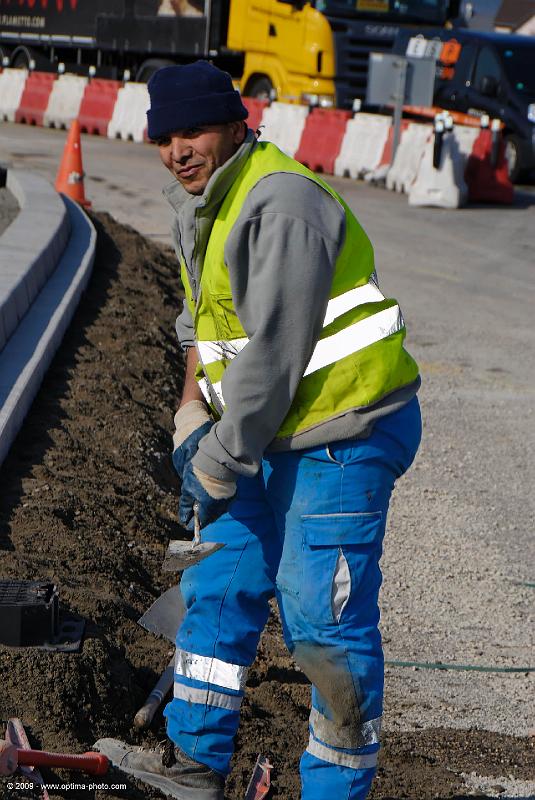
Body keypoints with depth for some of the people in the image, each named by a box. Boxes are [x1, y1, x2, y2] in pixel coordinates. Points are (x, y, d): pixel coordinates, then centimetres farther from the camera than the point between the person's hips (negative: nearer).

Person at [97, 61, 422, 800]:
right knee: (220, 586, 16)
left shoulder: (281, 205, -22)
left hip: (346, 435, -10)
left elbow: (274, 354, -24)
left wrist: (224, 459, -17)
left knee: (325, 619, -5)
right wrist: (191, 420, 9)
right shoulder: (198, 209, 9)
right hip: (275, 434, 10)